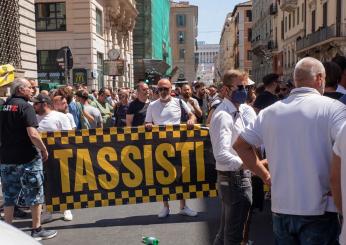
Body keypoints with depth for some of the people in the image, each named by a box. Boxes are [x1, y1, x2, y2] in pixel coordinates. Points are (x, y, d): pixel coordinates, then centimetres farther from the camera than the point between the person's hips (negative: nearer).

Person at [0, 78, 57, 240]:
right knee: (35, 195, 6)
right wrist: (44, 150, -10)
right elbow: (33, 134, -22)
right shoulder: (25, 107, -13)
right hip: (27, 158, -7)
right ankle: (37, 230, 13)